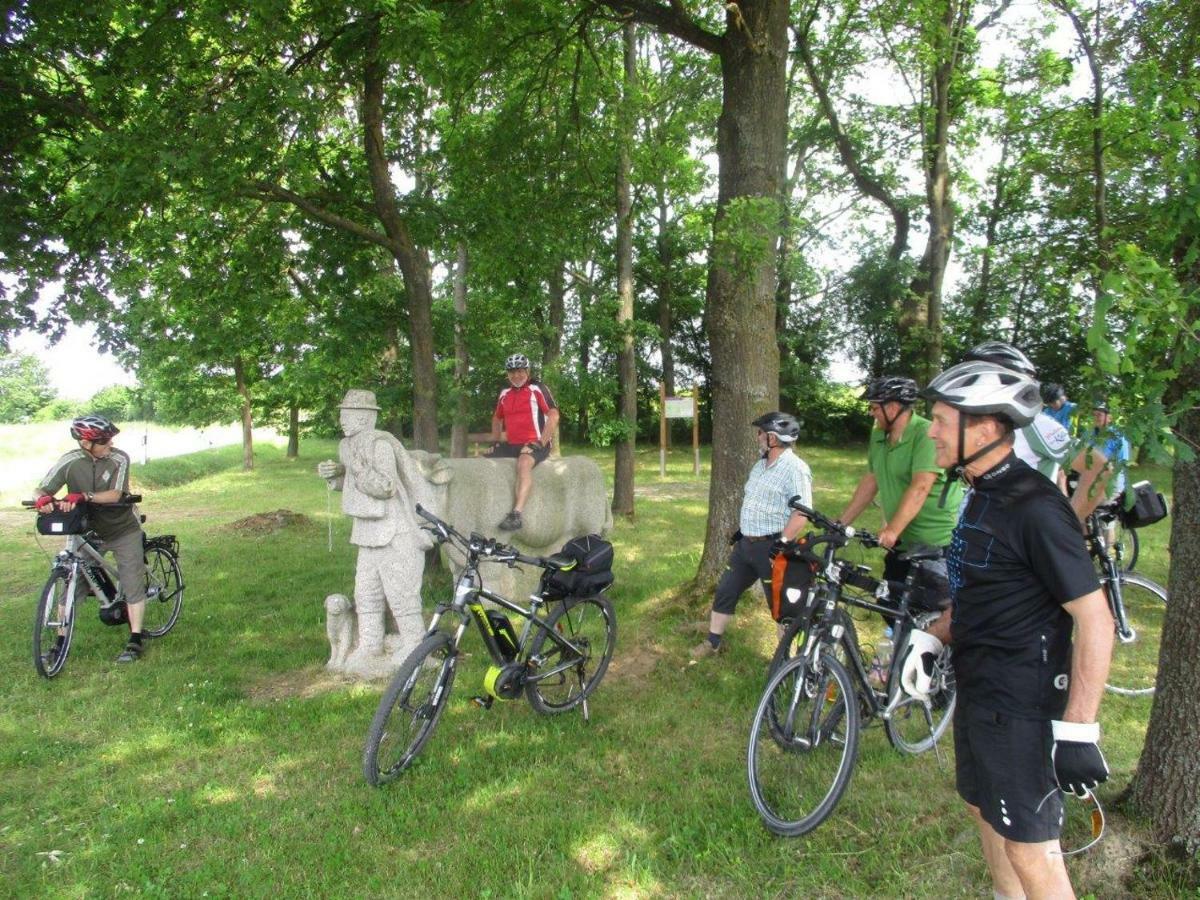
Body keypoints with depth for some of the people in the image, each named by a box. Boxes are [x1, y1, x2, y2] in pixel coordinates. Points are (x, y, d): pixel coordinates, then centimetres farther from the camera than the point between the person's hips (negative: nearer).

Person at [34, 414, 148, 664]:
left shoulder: (119, 459, -18)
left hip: (123, 531, -2)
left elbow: (115, 494, -27)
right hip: (87, 532, 2)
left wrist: (84, 496, -45)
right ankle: (60, 641, 13)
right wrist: (43, 499, -38)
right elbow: (41, 490, -13)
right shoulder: (69, 461, -13)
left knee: (133, 586, -5)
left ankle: (135, 642, 2)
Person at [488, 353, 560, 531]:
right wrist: (495, 442, 15)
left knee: (524, 463, -38)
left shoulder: (538, 389, -4)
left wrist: (540, 443, -18)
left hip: (534, 444, -7)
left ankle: (517, 515, -48)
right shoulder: (505, 394, 14)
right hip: (511, 444, 7)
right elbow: (497, 418, 29)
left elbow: (553, 416, -13)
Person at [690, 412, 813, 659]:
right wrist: (741, 529, 20)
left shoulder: (795, 469, -16)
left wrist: (781, 543, -24)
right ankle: (713, 642, 28)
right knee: (725, 592, 14)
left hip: (770, 548, -9)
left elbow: (801, 513, -22)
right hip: (746, 544, 9)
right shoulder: (760, 465, 13)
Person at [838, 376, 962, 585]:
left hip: (937, 544, -7)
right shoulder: (878, 435, 6)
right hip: (902, 543, 7)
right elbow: (870, 481, 12)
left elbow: (920, 487, -26)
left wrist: (892, 530, -33)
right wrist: (841, 522, 10)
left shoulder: (927, 434, -17)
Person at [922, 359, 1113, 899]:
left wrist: (1078, 728, -23)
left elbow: (1094, 620, -22)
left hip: (1021, 703, -9)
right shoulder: (982, 494, 6)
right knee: (984, 808, 23)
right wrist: (931, 639, 13)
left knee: (1029, 847, 2)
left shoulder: (1034, 508, -23)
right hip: (977, 687, 9)